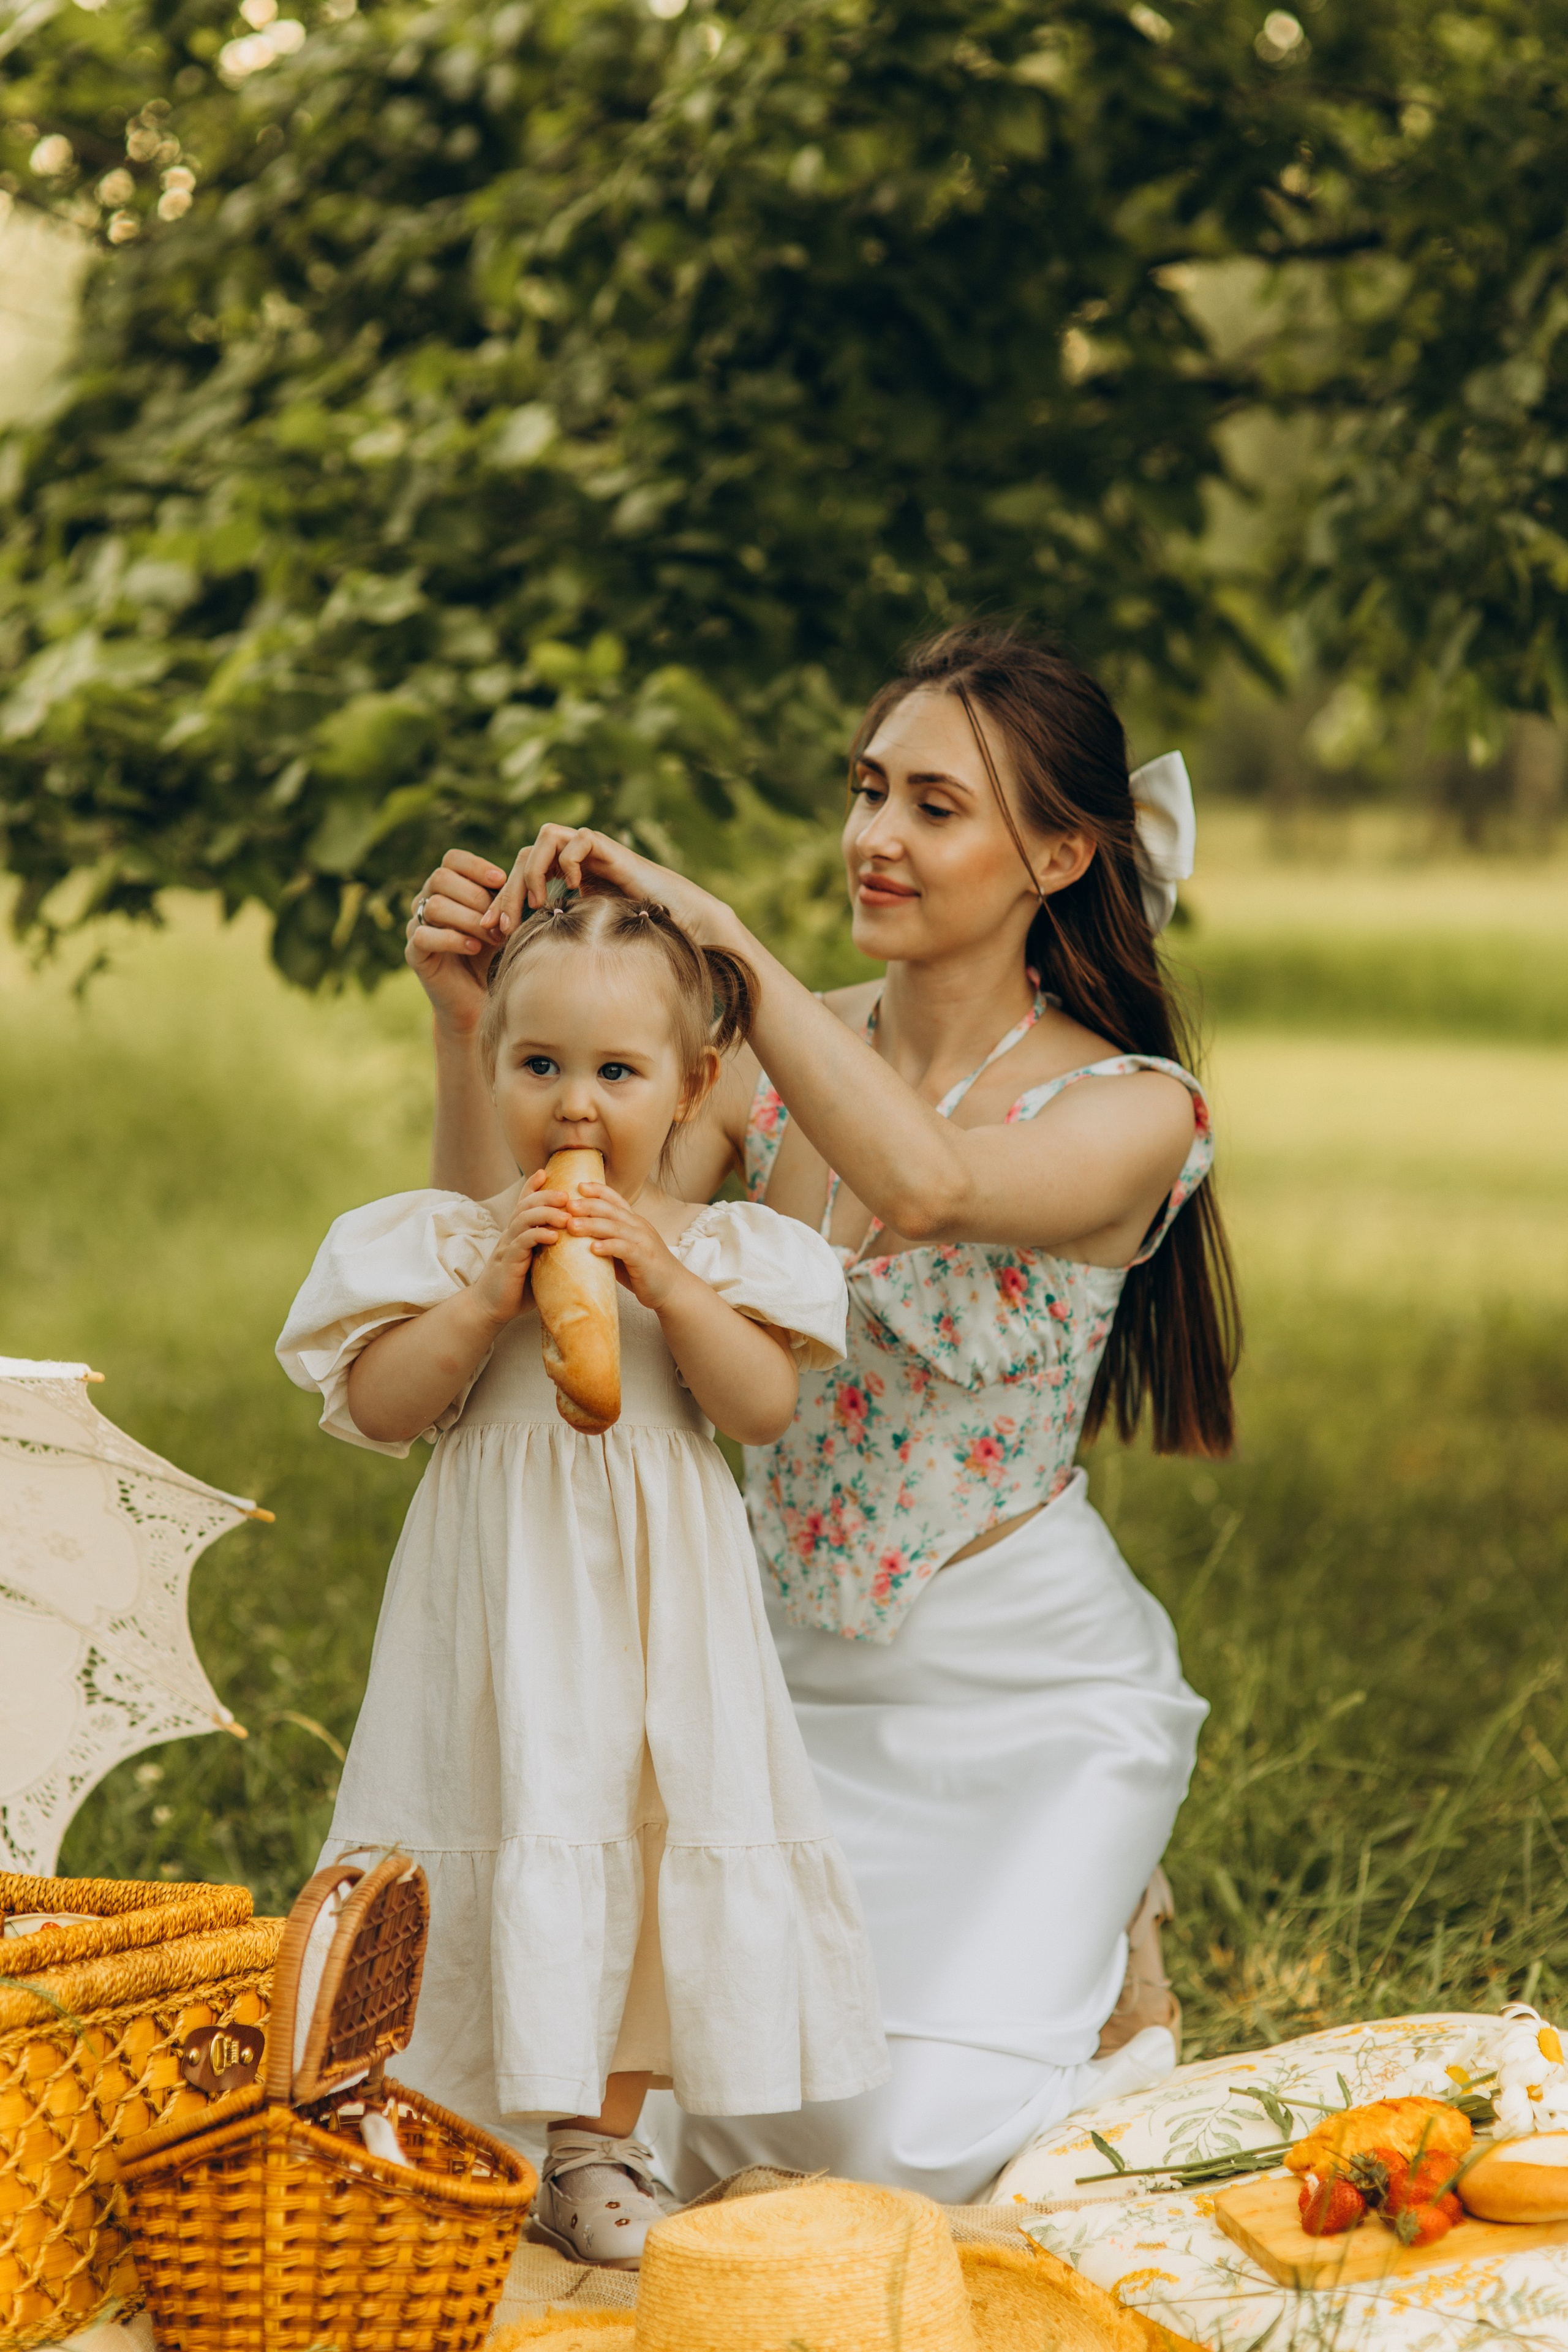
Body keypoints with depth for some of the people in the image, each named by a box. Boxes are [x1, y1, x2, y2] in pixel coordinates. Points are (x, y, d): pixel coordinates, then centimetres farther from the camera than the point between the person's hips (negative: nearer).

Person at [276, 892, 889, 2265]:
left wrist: (667, 1281, -17)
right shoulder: (452, 1243, -1)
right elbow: (375, 1408, -7)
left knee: (646, 1831, 4)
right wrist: (488, 1297, -17)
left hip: (661, 1600, 2)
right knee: (502, 1832, -1)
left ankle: (596, 2147, 16)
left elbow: (765, 1407, -8)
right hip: (502, 1598, -1)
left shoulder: (718, 1250, 2)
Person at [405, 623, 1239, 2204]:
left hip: (1033, 1698, -4)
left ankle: (1106, 1974, 19)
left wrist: (714, 926, -35)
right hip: (798, 1680, 4)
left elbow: (922, 1182, -37)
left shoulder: (1133, 1110, -14)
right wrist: (467, 1024, -23)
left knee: (910, 2150, -14)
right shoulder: (776, 1061, -2)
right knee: (690, 2116, -2)